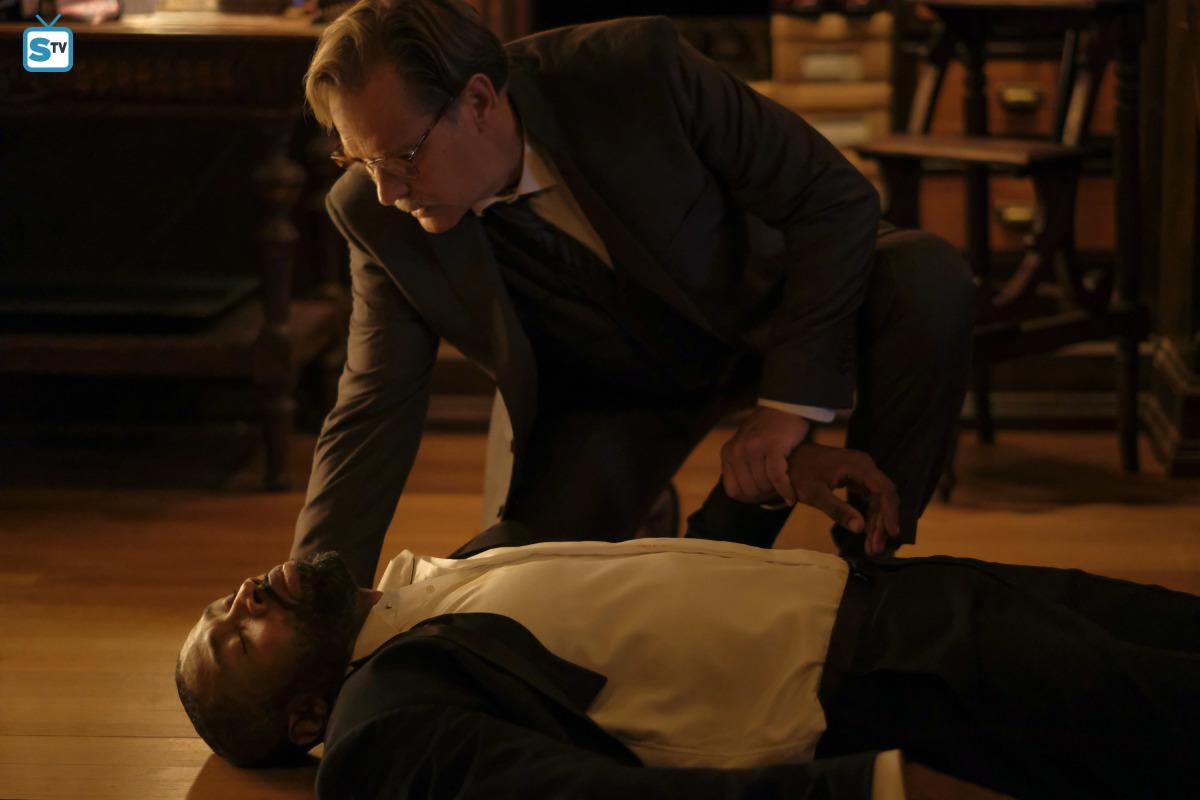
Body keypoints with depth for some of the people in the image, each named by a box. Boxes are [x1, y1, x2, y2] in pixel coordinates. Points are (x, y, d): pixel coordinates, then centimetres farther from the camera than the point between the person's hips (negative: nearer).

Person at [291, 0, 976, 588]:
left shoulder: (638, 68, -31)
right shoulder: (377, 215, -22)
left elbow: (835, 196, -23)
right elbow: (373, 419, -15)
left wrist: (789, 403, -29)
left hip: (760, 313, -1)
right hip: (602, 392, 2)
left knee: (927, 282, -31)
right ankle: (651, 525, 15)